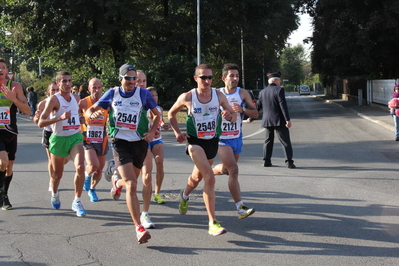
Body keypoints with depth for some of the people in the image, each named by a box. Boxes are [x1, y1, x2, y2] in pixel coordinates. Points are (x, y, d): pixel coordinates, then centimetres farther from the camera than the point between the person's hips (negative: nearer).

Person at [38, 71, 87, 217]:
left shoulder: (76, 97, 5)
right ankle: (54, 193, 45)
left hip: (75, 137, 3)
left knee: (80, 167, -21)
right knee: (57, 174, 12)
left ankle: (77, 201, -9)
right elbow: (40, 123, -20)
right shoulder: (54, 99, -12)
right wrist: (60, 117, -32)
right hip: (59, 139, -3)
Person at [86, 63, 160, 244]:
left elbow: (157, 114, 11)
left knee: (130, 181, 18)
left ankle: (117, 182, 58)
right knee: (131, 185, -16)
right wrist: (92, 114, -16)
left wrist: (152, 132, -5)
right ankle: (139, 228, -12)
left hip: (139, 142, 2)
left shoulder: (143, 94, -1)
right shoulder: (112, 94, 2)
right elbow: (91, 110, 8)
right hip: (120, 143, -2)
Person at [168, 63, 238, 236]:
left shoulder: (219, 96, -4)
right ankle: (213, 222, -19)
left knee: (198, 177, 22)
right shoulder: (187, 97, -10)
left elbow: (234, 116, 1)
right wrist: (177, 133, -4)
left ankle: (185, 195, 57)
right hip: (195, 142, -4)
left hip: (213, 141, 4)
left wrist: (230, 116, -22)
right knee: (209, 178, -21)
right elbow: (171, 114, 7)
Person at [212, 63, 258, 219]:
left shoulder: (243, 93, -3)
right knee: (233, 170, -16)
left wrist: (242, 110, -23)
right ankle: (241, 208, -14)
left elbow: (256, 114, -5)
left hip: (237, 138, 4)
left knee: (226, 169, 18)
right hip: (221, 139, -4)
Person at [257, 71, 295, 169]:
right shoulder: (279, 90, -9)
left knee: (268, 141, 16)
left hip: (267, 121, 6)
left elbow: (257, 106, 13)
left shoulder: (262, 92, 9)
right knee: (285, 142, -1)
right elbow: (283, 106, -16)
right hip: (278, 121, -6)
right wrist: (287, 119, -17)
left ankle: (266, 161, 13)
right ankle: (289, 162, -6)